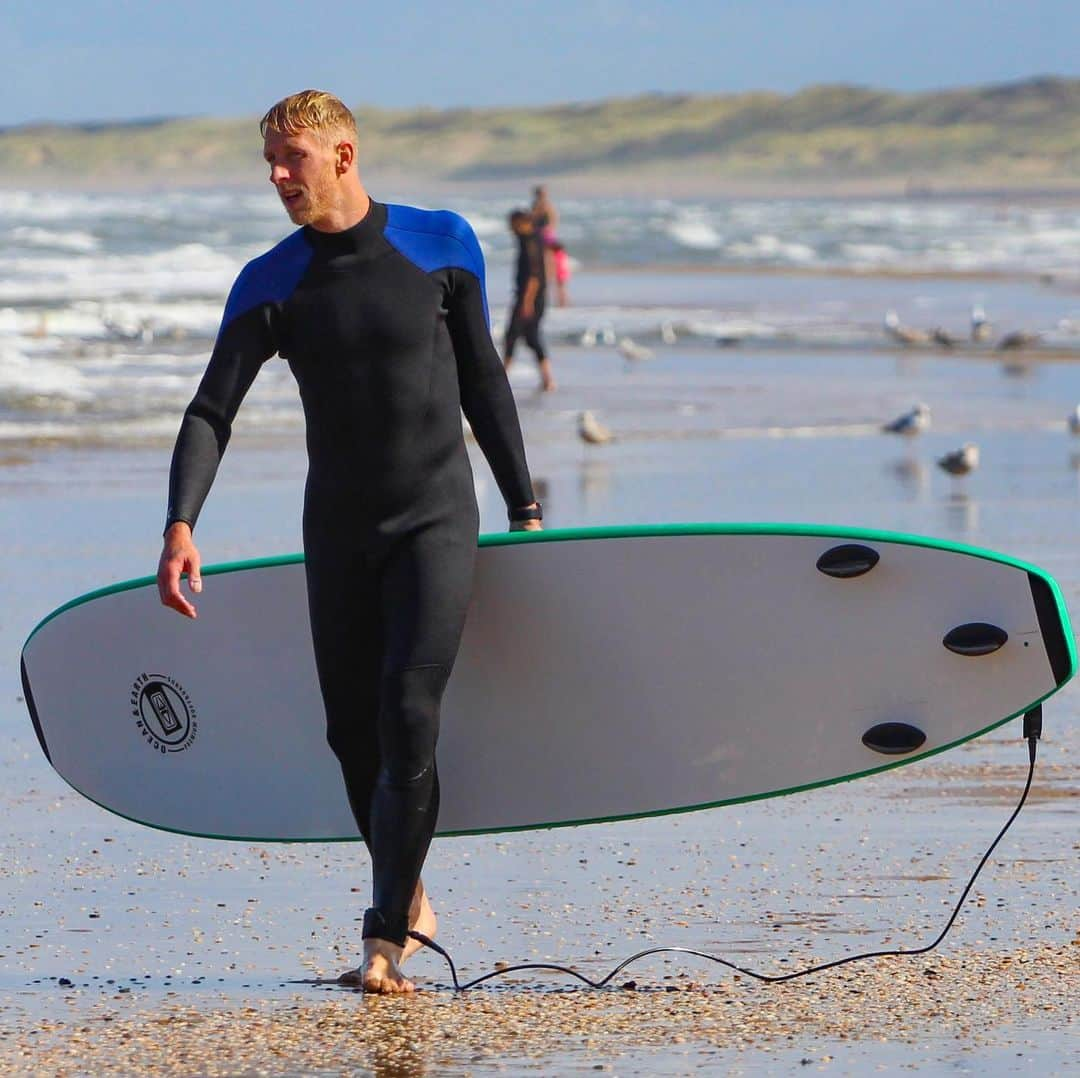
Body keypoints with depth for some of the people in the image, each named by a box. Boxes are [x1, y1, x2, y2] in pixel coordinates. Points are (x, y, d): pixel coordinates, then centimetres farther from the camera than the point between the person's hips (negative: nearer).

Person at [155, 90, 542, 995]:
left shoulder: (442, 244, -1)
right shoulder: (270, 284, 0)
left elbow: (483, 382, 9)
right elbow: (212, 412, -6)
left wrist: (525, 508, 11)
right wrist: (182, 526, -22)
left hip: (437, 521, -3)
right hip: (338, 529, 3)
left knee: (408, 719, -16)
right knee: (353, 732, 6)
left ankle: (385, 940, -16)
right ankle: (408, 897, 28)